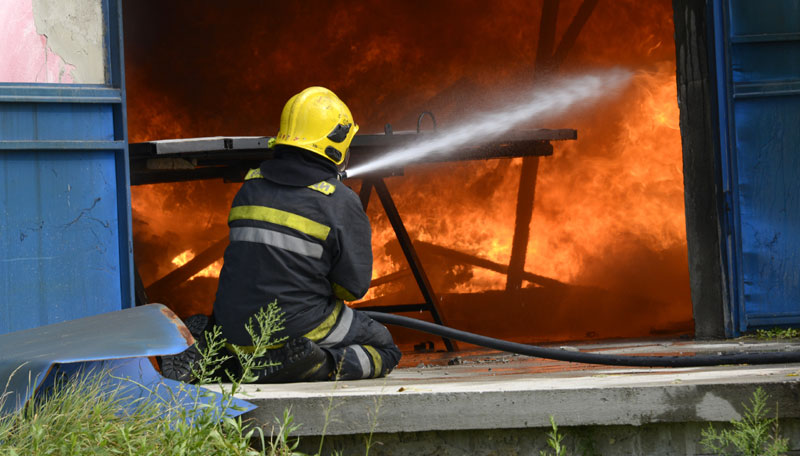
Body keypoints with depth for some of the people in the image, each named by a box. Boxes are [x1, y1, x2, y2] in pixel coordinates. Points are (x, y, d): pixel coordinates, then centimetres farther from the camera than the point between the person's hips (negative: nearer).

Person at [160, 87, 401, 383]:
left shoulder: (250, 188, 7)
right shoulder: (342, 203, -9)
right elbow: (353, 287, -7)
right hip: (299, 324, -5)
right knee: (384, 350, 15)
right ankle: (317, 365, -15)